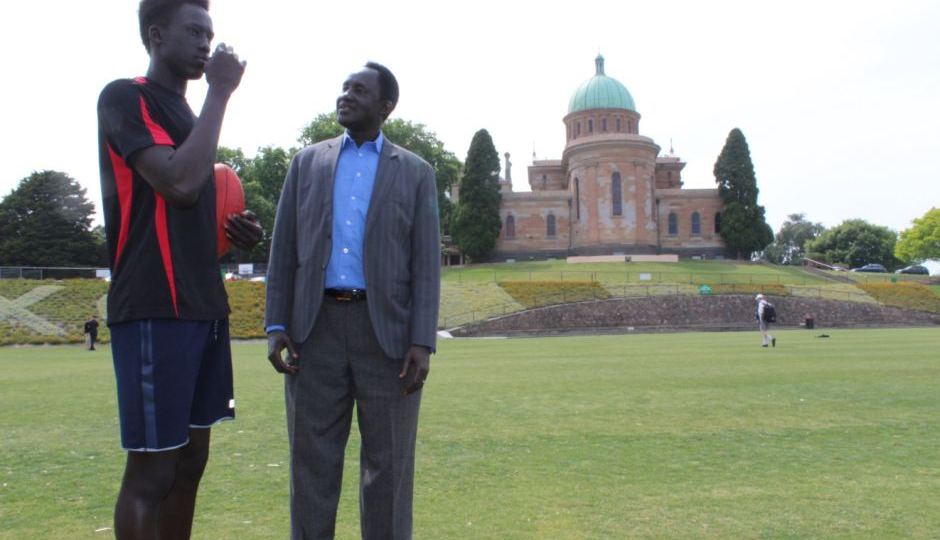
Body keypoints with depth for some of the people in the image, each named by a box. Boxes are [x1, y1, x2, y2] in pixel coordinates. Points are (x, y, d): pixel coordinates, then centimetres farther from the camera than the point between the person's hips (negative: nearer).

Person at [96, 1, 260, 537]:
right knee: (151, 469, -2)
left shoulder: (186, 113, 20)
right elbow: (179, 183, -21)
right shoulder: (125, 98, -5)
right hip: (155, 310, -8)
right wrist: (221, 93, -12)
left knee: (190, 460, 14)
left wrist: (236, 231, 7)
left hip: (204, 307, 9)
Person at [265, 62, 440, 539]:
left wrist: (422, 342, -10)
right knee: (311, 460, 7)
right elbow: (284, 249, 9)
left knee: (388, 464, 4)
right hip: (316, 327, 2)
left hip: (387, 329, -1)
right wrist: (276, 324, -1)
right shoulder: (307, 162, 13)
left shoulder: (416, 172, 7)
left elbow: (425, 263, -1)